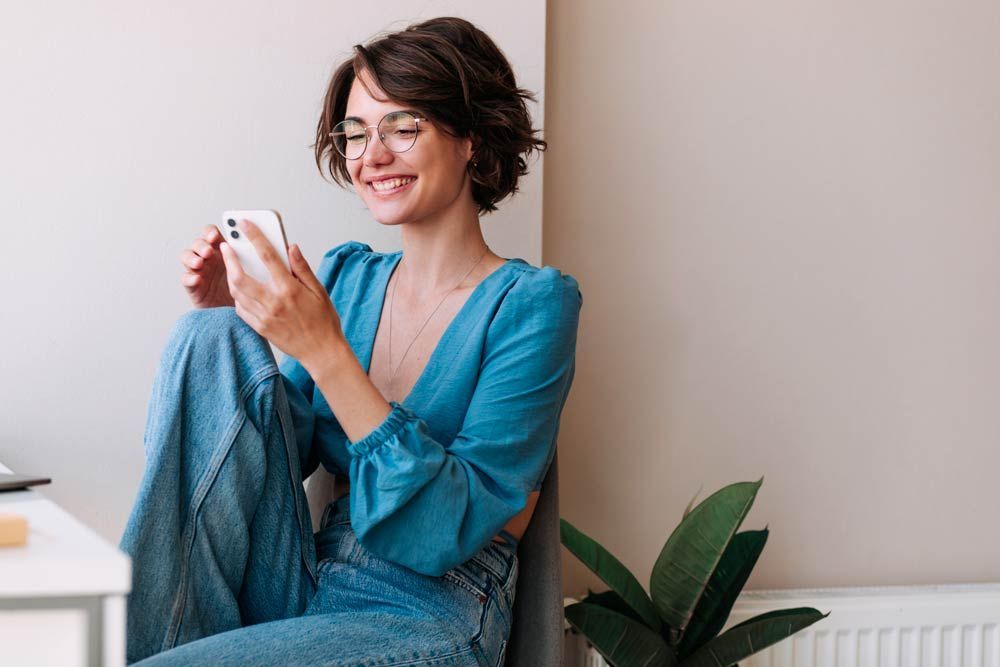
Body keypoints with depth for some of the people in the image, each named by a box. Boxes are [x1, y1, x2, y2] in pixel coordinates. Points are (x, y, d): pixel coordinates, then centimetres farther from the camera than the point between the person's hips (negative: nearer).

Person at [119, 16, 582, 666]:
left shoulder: (531, 302, -7)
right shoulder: (346, 274, 11)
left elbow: (449, 531, -18)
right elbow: (278, 453, 13)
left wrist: (325, 352, -24)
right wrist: (233, 321, -1)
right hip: (300, 590, 7)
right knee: (211, 336, -13)